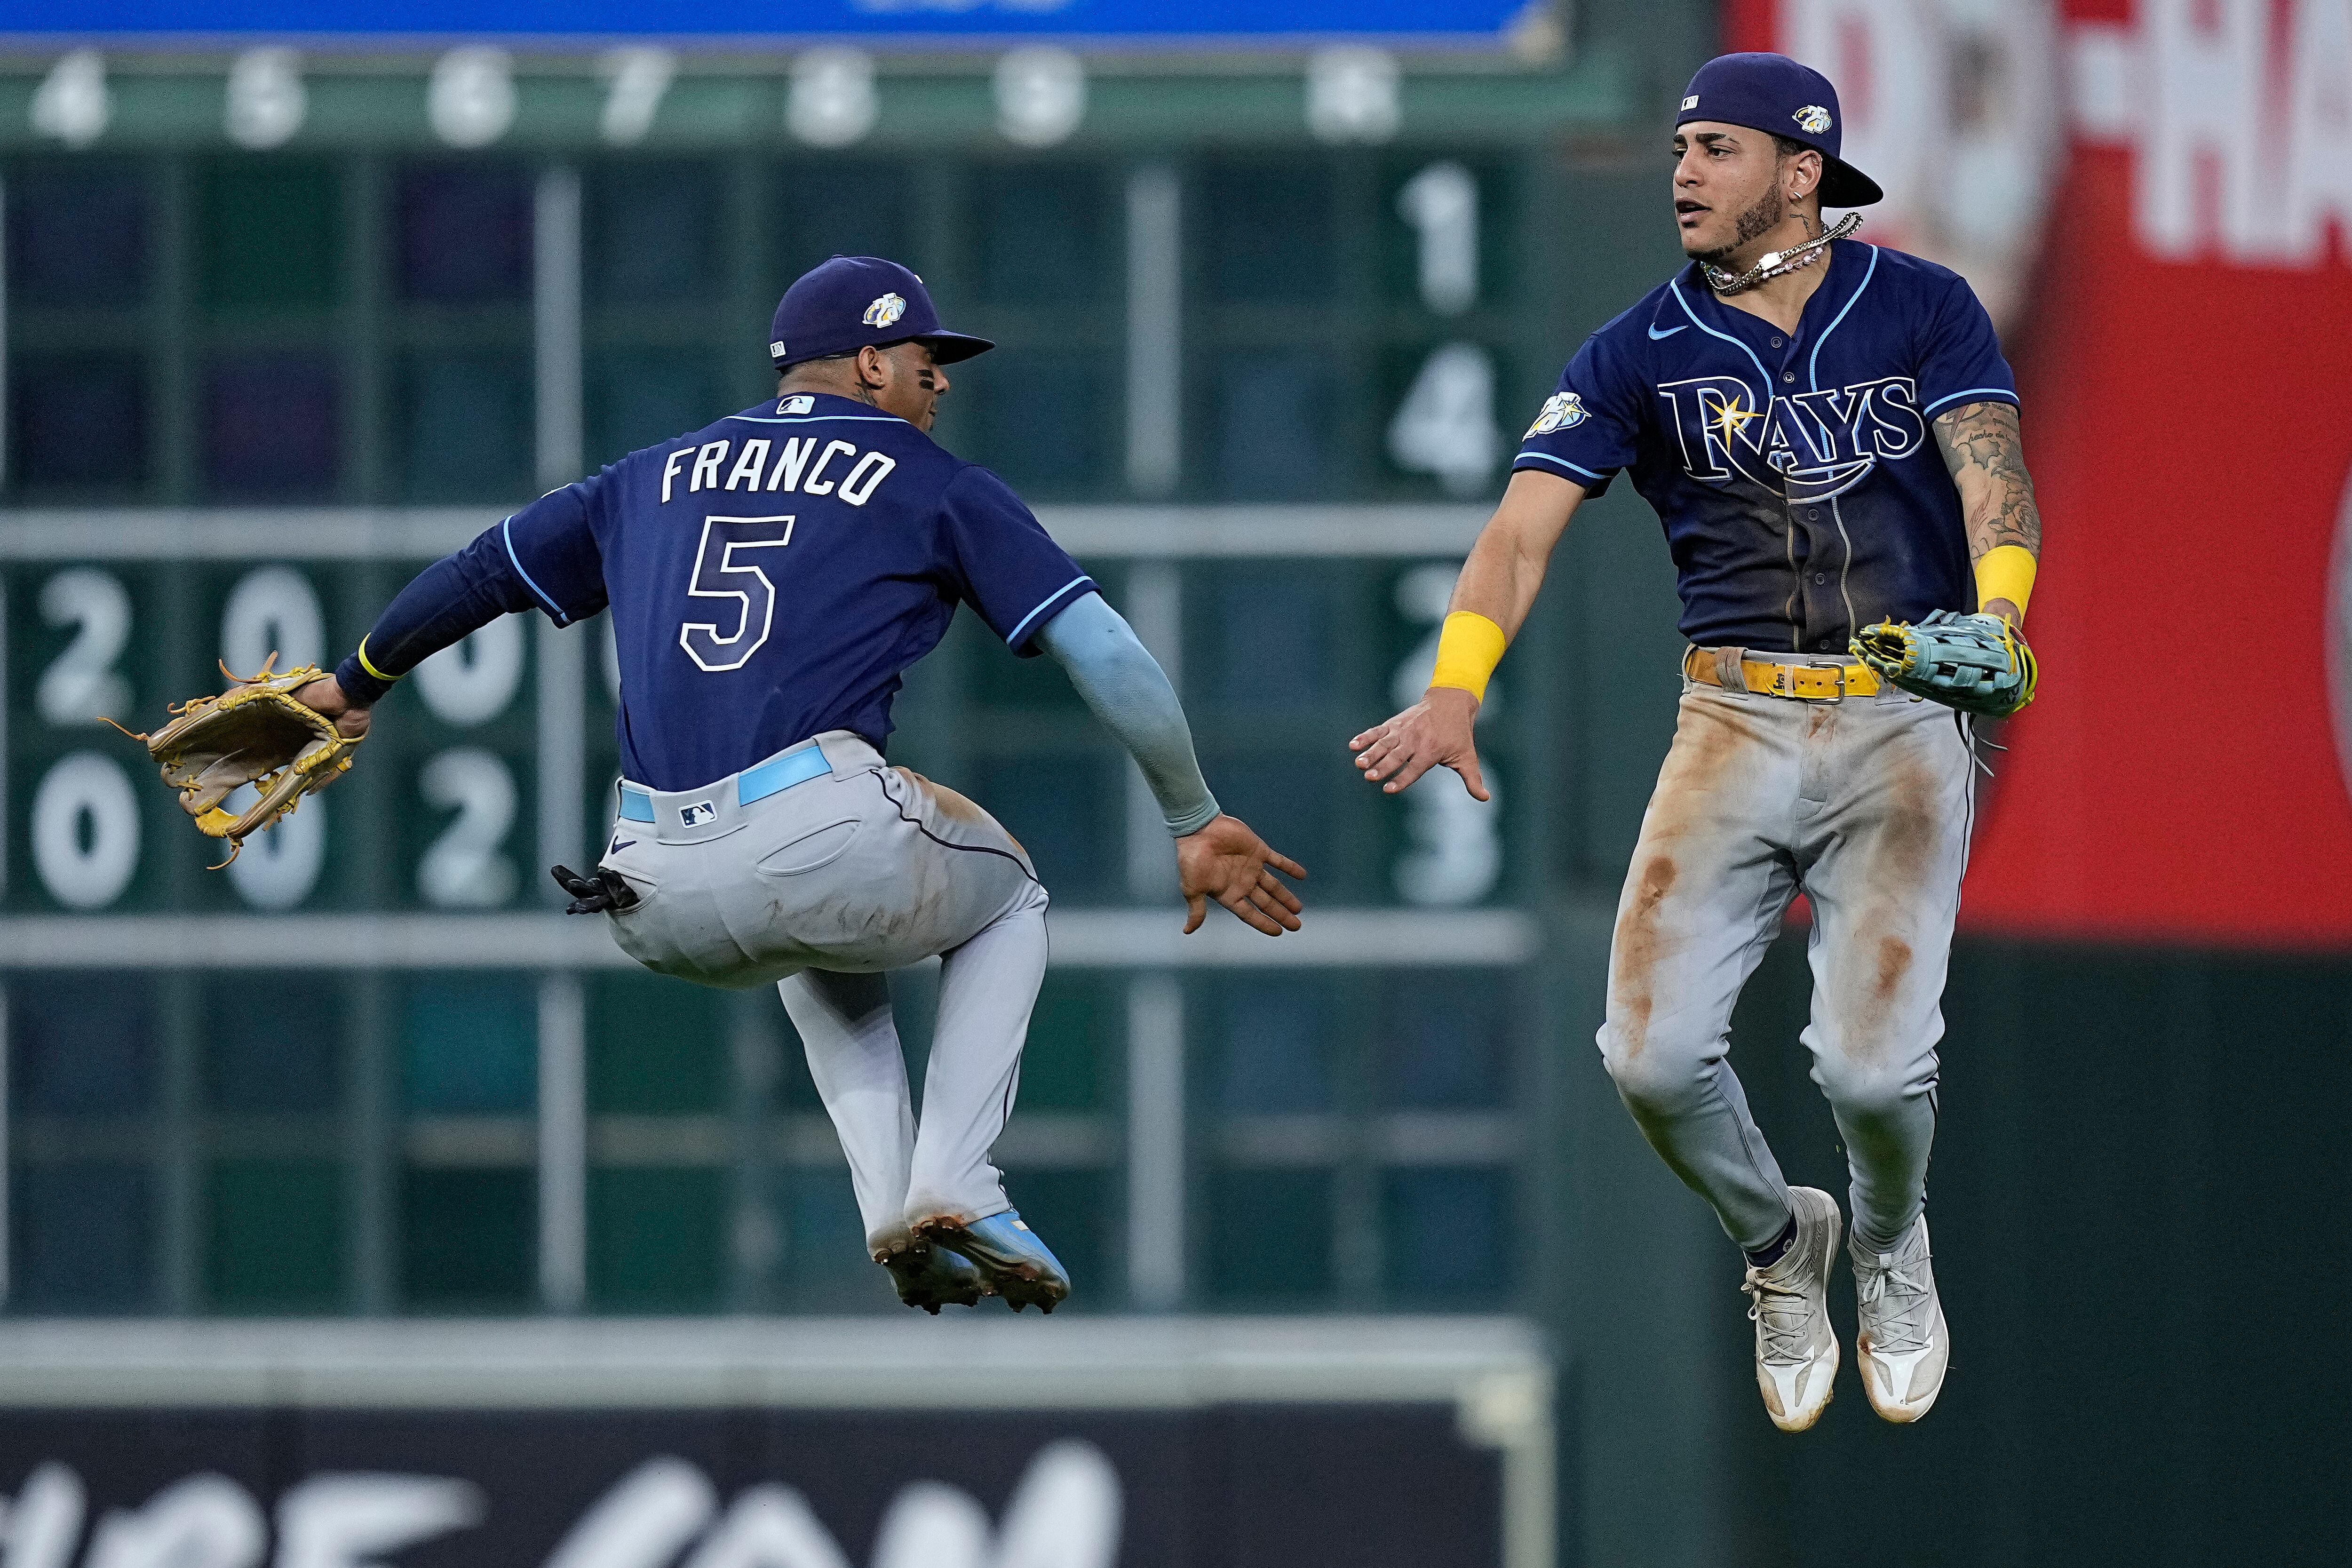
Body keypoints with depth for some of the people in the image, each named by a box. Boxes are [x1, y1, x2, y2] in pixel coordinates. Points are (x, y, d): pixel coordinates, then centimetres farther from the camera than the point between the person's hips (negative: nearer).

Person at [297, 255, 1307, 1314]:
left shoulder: (657, 476, 24)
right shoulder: (935, 486, 12)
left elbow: (480, 571, 34)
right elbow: (1101, 651, 5)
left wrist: (357, 682, 50)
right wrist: (1194, 822, 12)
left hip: (657, 909, 4)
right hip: (825, 840, -4)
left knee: (819, 949, 39)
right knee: (1005, 901, 28)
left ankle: (890, 1202, 18)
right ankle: (952, 1188, 8)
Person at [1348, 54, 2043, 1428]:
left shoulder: (1922, 309, 3)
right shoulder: (1644, 352, 5)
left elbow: (1994, 478, -10)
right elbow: (1524, 530, -5)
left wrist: (1999, 613, -33)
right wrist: (1454, 694, -23)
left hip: (1905, 723, -2)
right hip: (1738, 725, 2)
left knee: (1873, 1061, -19)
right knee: (1653, 1054, -14)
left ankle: (1892, 1244, 17)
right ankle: (1779, 1244, 18)